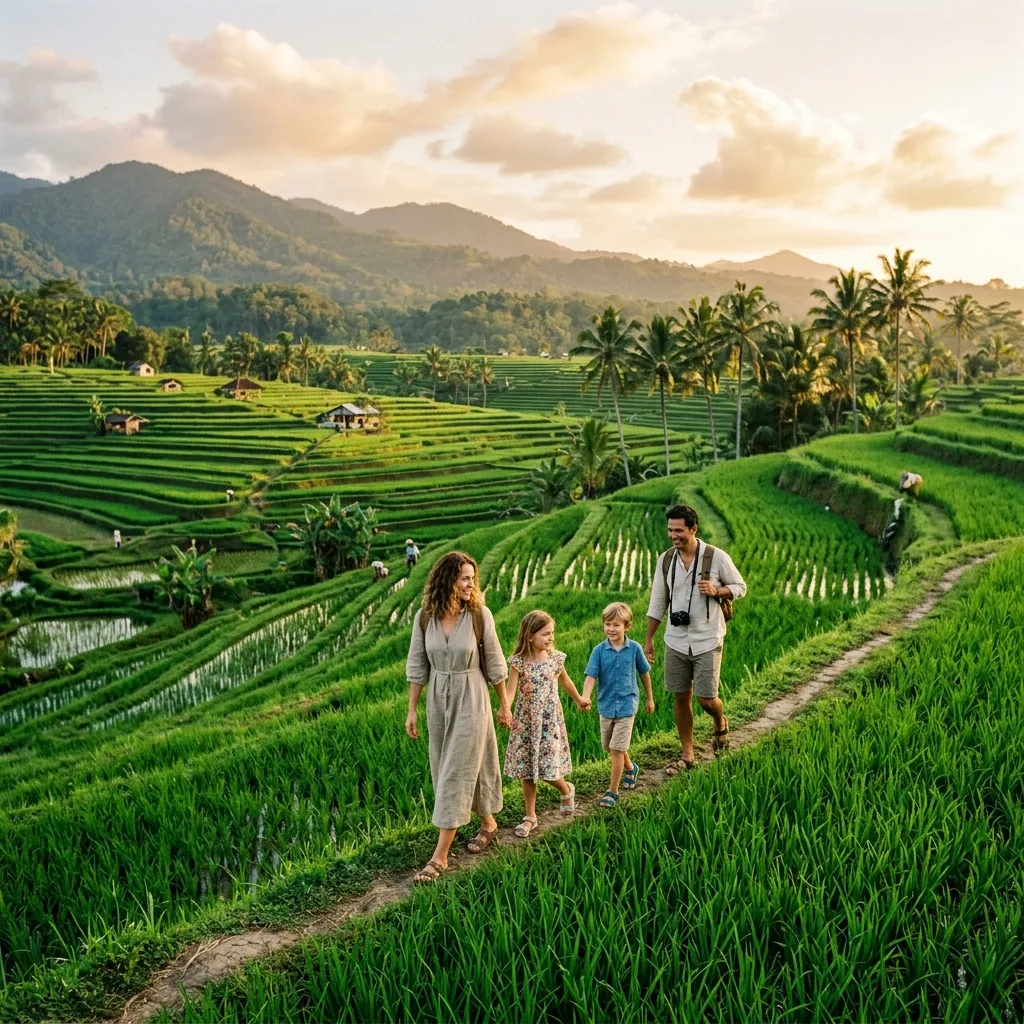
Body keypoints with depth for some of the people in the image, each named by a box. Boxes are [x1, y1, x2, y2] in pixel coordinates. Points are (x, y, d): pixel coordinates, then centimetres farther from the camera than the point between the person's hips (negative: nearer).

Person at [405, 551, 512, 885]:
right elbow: (417, 665, 2)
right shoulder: (425, 617, -5)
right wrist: (412, 710, 4)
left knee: (457, 771, -4)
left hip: (471, 698, -4)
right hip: (437, 698, 4)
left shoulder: (479, 614, -13)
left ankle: (440, 855, 0)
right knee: (446, 767, 16)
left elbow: (494, 663, -3)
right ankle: (488, 823, 38)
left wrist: (504, 704, 3)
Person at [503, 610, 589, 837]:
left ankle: (566, 790, 30)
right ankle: (530, 816, 21)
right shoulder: (518, 662, -11)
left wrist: (579, 700, 29)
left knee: (549, 770, -3)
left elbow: (565, 681, 15)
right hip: (526, 721, 0)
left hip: (550, 721, 0)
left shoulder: (556, 658, -4)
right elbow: (511, 690, -16)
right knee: (527, 772, 7)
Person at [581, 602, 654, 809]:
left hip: (626, 705, -3)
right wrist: (585, 697, -34)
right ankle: (630, 768, 47)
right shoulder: (599, 650, -8)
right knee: (609, 748, 17)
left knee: (617, 749, -7)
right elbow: (591, 676, -15)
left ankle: (612, 791, 4)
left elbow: (644, 673, 7)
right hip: (606, 705, 3)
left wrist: (650, 698, 16)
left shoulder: (634, 648, -7)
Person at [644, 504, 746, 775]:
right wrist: (648, 639, 9)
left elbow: (740, 587, 1)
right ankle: (687, 755, 21)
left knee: (706, 699, -4)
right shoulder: (666, 560, 1)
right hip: (676, 641, 3)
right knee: (681, 698, 8)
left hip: (708, 641, -3)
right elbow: (657, 602, 8)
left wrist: (716, 591, -19)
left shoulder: (717, 557, -10)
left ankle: (720, 722, 33)